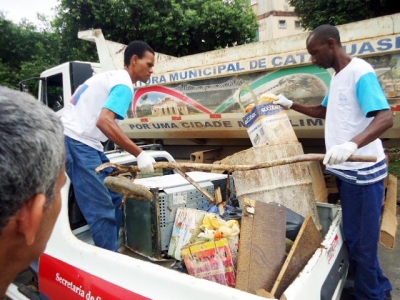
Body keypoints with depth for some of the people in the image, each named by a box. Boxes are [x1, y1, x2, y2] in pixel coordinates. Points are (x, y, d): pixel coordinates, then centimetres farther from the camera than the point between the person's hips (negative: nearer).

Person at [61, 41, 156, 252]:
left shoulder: (111, 76, 19)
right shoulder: (124, 85, -12)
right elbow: (105, 122, -28)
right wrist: (140, 154, -25)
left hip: (83, 142, 10)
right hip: (78, 143, -10)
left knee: (114, 198, 12)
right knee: (102, 210, -9)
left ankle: (109, 253, 22)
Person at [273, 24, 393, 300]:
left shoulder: (360, 72, -16)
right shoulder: (337, 77, 12)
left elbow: (385, 118, -28)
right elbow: (324, 111, 27)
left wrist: (351, 144, -44)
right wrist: (290, 105, 20)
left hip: (363, 171, -9)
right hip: (346, 170, 9)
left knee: (362, 241, 2)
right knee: (353, 236, 19)